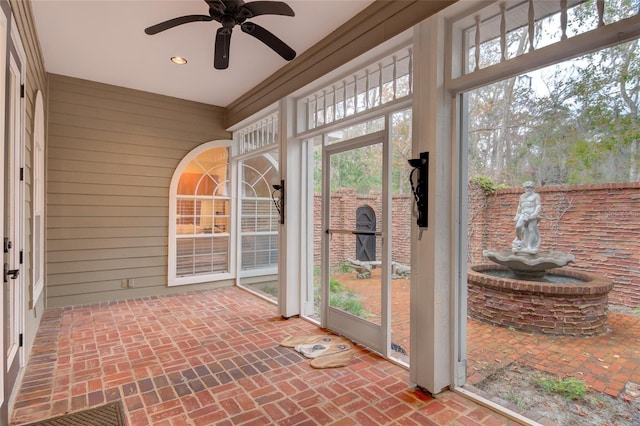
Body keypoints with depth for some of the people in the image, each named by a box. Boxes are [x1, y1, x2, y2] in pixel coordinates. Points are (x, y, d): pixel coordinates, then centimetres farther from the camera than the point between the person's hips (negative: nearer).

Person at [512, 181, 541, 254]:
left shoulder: (536, 196, 5)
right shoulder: (522, 196, 19)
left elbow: (539, 206, -4)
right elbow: (519, 207, 23)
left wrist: (534, 214, -18)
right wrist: (517, 216, 16)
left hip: (532, 215, -4)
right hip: (524, 215, 4)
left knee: (531, 230, -11)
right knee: (518, 226, -18)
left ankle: (529, 247, -12)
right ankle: (518, 241, -2)